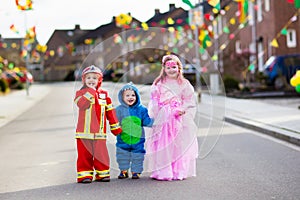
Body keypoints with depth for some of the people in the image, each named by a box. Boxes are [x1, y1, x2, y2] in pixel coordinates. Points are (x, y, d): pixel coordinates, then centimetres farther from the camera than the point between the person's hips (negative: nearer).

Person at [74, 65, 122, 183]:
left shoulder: (104, 94, 11)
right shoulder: (81, 93, 1)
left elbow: (110, 111, 15)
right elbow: (81, 104, -21)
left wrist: (115, 127, 15)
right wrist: (91, 91, -20)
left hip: (99, 132, 3)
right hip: (84, 132, -2)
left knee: (101, 154, 5)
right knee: (85, 155, 0)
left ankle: (102, 174, 17)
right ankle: (84, 174, 7)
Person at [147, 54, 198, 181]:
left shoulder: (184, 84, 8)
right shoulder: (158, 84, 9)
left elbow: (189, 101, 5)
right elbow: (154, 102, 7)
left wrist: (183, 110, -13)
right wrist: (154, 117, -4)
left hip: (180, 118, 0)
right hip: (163, 118, 0)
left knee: (179, 145, -1)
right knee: (163, 146, -4)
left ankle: (179, 171, 6)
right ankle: (163, 172, 0)